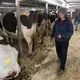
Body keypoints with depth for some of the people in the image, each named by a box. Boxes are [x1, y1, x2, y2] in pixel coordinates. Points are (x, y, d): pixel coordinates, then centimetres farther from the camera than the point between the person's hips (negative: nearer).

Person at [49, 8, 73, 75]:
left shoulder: (68, 22, -20)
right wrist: (51, 36, 17)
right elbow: (54, 29, 9)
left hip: (64, 41, -5)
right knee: (58, 51, 22)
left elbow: (71, 32, -21)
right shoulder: (57, 21, -5)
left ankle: (62, 67, 20)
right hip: (57, 40, 5)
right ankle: (60, 59, 53)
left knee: (63, 54, 5)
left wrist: (62, 35, -32)